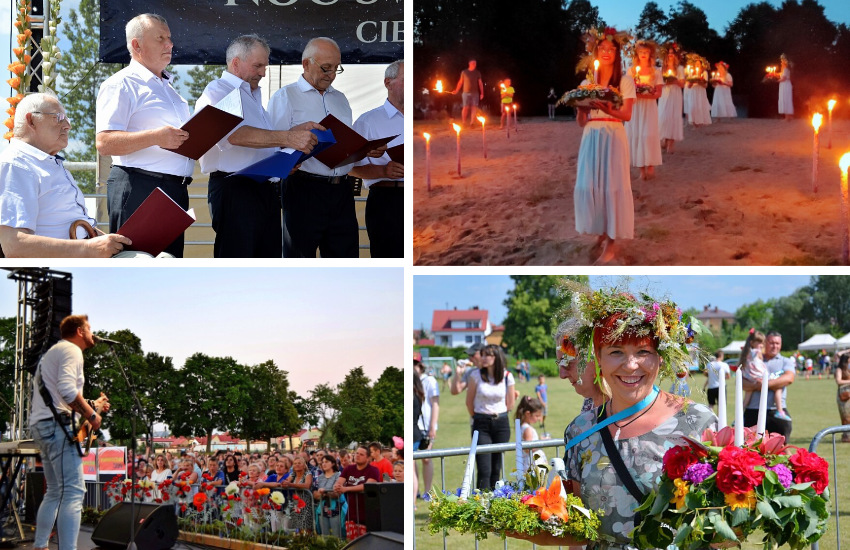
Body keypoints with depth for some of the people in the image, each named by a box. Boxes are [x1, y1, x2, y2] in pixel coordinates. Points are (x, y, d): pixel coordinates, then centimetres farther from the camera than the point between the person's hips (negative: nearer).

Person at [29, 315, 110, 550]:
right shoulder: (71, 350, -5)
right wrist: (92, 415, -13)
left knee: (55, 492, 18)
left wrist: (91, 405, 24)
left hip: (40, 426, 11)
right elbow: (67, 389, -22)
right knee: (73, 492, -16)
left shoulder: (52, 352, 28)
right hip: (57, 425, -11)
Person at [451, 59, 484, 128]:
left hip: (475, 93, 2)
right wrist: (456, 91, 0)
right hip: (466, 92, -2)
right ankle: (463, 122, 8)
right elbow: (460, 82, 8)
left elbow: (480, 83, 8)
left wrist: (482, 93, 2)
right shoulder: (464, 72, 4)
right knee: (466, 107, -6)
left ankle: (471, 123, -4)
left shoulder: (477, 73, 9)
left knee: (474, 108, -6)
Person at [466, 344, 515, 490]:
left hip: (501, 424, 2)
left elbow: (510, 404, 10)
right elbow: (469, 402, 6)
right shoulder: (476, 375, -6)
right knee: (484, 470, -10)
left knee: (496, 468, 7)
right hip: (481, 425, -2)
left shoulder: (507, 377, -2)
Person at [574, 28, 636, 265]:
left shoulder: (625, 82, 4)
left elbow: (626, 115, -6)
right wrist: (582, 106, -10)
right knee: (588, 186, -2)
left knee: (611, 186, -7)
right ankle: (602, 232, 16)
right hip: (590, 138, 4)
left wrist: (606, 108, -24)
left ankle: (612, 242, -2)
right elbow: (581, 122, 11)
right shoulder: (586, 83, 13)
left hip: (613, 137, -3)